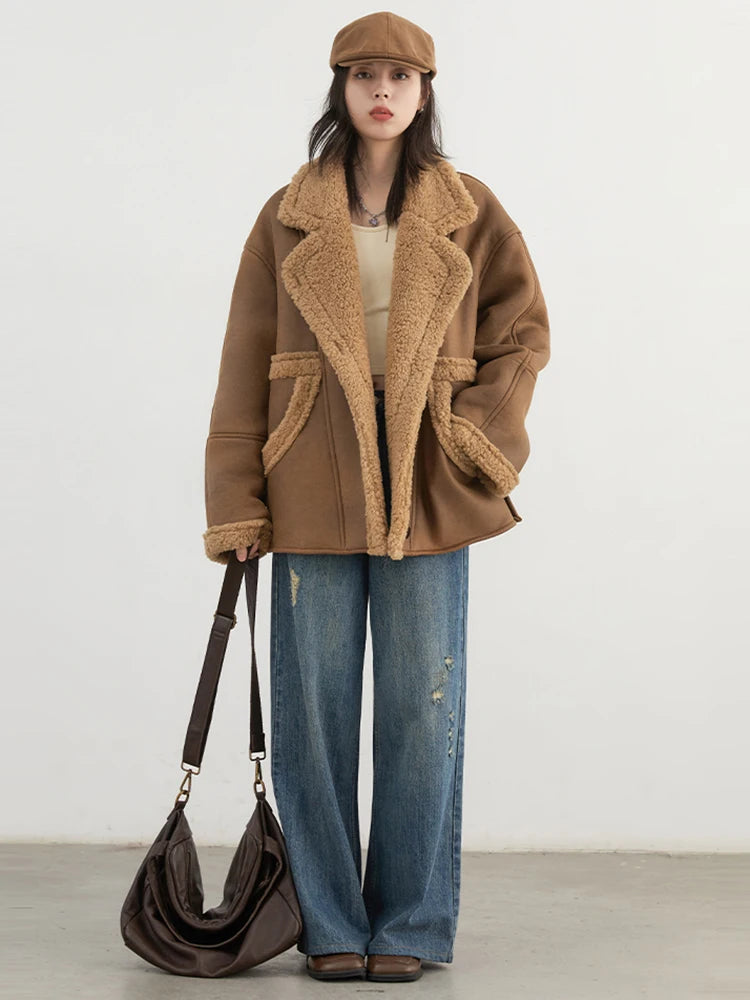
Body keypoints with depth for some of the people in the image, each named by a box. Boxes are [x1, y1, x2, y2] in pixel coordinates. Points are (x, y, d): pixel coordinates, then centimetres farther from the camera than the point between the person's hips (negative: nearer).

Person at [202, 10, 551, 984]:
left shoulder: (468, 211, 8)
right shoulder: (291, 215, 7)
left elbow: (524, 328, 10)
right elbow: (246, 360, 4)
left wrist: (478, 437, -4)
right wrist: (235, 502, -2)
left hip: (426, 482, 0)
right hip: (314, 483, 0)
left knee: (422, 704, 2)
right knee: (315, 706, 2)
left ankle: (409, 924, 14)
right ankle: (331, 925, 13)